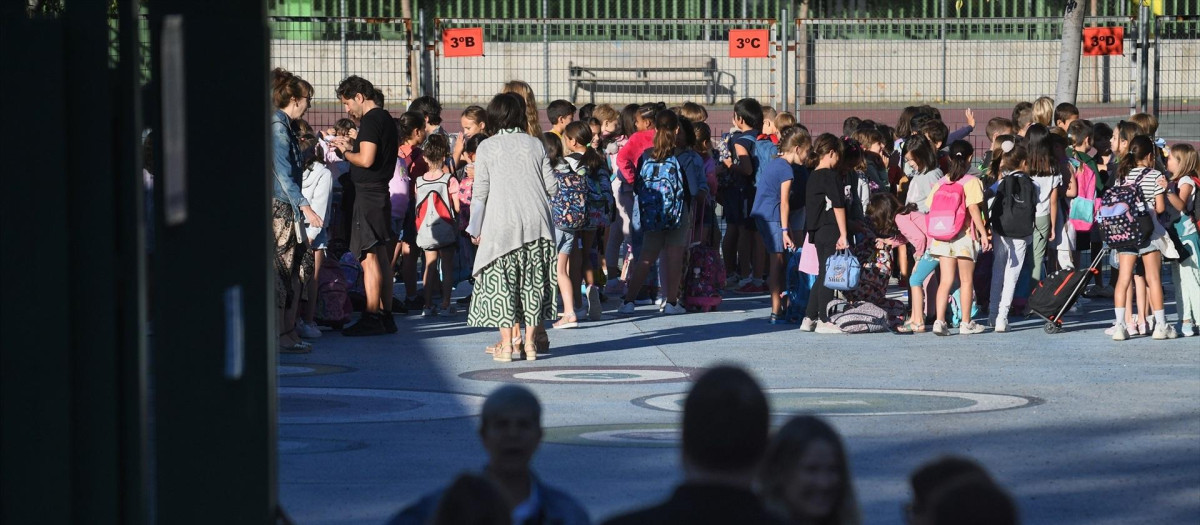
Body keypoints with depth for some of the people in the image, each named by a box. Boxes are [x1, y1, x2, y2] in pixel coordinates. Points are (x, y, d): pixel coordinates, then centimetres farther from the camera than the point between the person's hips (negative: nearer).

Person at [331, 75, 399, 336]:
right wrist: (352, 146, 16)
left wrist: (345, 152, -4)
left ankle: (372, 318, -12)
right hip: (381, 193, 10)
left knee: (369, 257, -10)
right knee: (382, 257, 12)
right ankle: (385, 316, 15)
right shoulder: (386, 118, 17)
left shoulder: (371, 121, -13)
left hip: (368, 195, -10)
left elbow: (366, 160, -21)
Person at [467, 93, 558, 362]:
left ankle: (507, 343, -3)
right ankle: (530, 342, 8)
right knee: (532, 282, 8)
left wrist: (475, 228, 11)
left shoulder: (486, 148, 1)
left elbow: (480, 192, 1)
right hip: (537, 223, 2)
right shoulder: (535, 144, 7)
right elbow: (552, 187, 7)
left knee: (501, 282, 1)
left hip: (502, 224, -2)